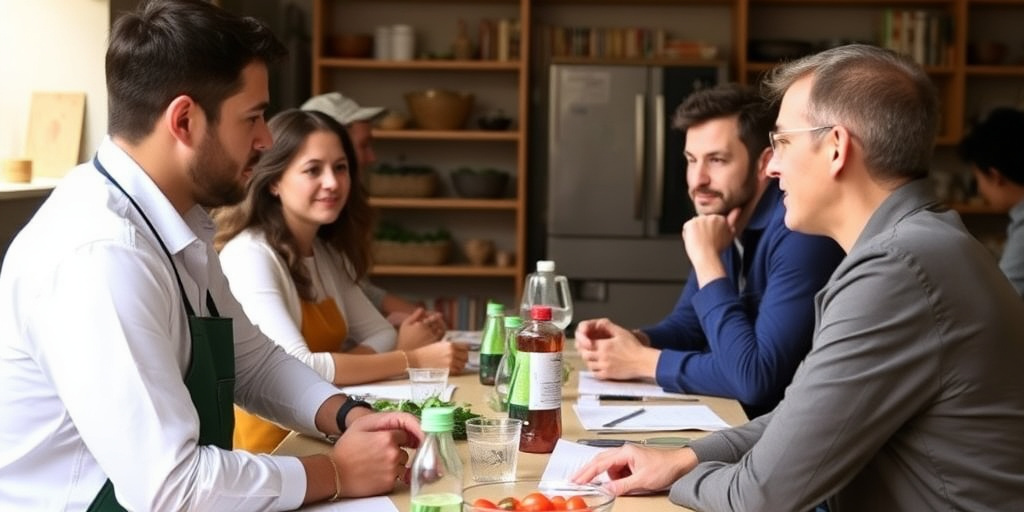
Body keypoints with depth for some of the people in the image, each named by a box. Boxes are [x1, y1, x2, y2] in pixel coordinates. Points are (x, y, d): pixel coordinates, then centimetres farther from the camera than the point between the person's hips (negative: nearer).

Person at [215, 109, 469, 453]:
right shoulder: (249, 255, -17)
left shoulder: (327, 251, 10)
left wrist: (336, 369, -13)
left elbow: (380, 333, 8)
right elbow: (296, 369, -25)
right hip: (266, 443, -7)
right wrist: (413, 360, -21)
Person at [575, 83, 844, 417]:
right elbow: (687, 325, 13)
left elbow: (755, 378, -31)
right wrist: (635, 341, -8)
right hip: (730, 415, 7)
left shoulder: (798, 234, -24)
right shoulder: (721, 219, 3)